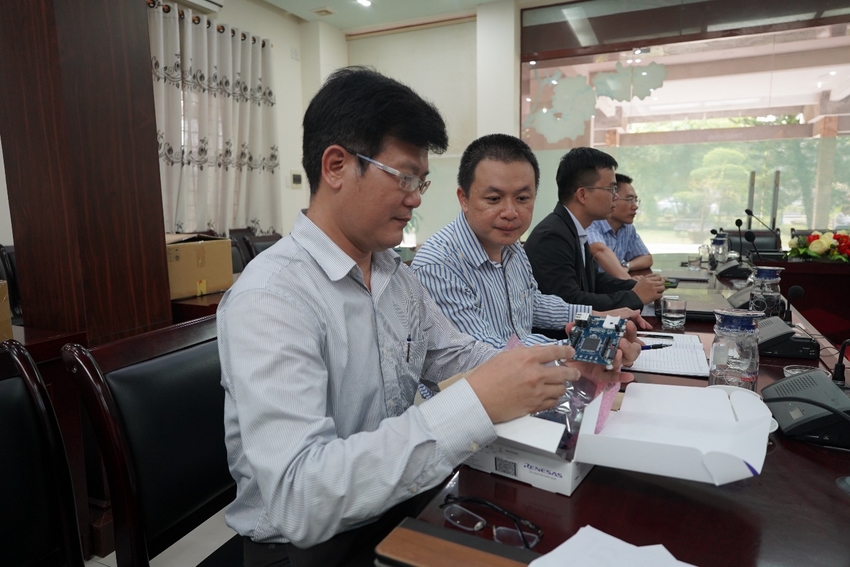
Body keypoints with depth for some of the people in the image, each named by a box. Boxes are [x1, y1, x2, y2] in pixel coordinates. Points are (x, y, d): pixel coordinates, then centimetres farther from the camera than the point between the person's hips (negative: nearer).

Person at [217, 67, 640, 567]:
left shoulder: (396, 273, 2)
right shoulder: (269, 298, -24)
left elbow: (457, 356, 10)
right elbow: (297, 498, -31)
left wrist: (563, 366, -6)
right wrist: (474, 405, -36)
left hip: (399, 504, 7)